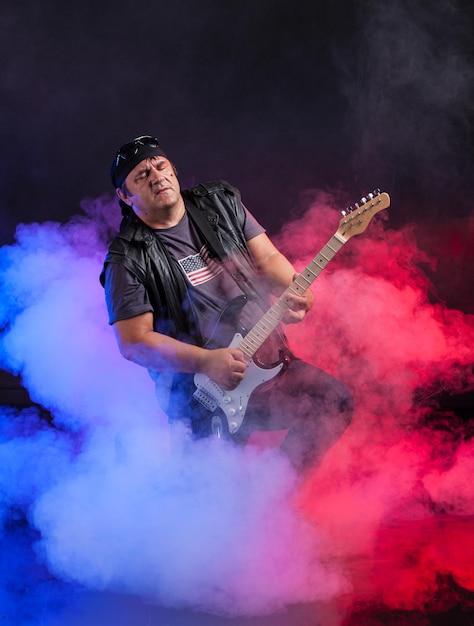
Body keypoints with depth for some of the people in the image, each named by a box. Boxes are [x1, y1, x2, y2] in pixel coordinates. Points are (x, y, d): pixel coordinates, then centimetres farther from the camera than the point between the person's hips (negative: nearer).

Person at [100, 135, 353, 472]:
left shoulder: (221, 203, 7)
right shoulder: (128, 259, -8)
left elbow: (267, 257, 8)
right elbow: (133, 341, -12)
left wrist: (296, 291, -15)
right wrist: (205, 362, -22)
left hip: (267, 362, 5)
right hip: (204, 393, -5)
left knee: (336, 402, -8)